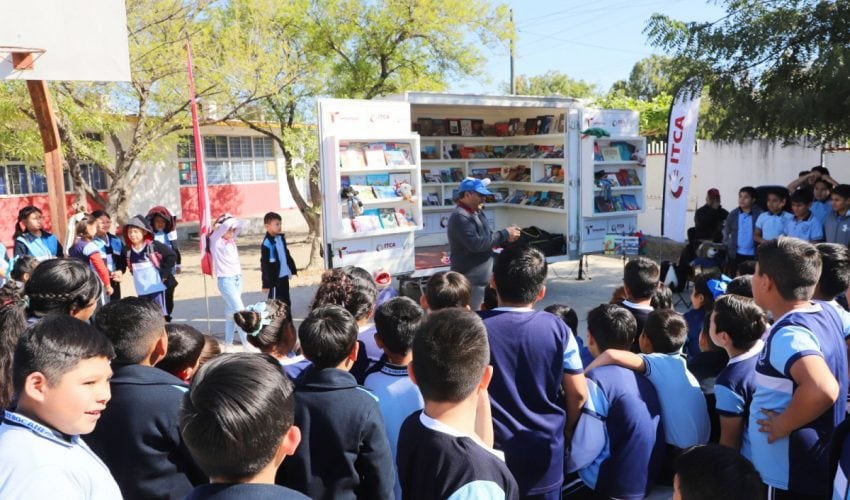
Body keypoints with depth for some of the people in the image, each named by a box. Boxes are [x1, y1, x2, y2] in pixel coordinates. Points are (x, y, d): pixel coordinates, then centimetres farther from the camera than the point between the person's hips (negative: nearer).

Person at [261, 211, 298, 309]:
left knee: (286, 302, 19)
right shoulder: (267, 243, -19)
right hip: (275, 278, -8)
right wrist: (266, 283, -19)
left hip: (284, 276, 8)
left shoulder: (281, 237, 6)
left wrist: (293, 268, 23)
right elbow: (264, 265, -19)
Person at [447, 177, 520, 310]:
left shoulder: (477, 213, 12)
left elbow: (487, 238, 19)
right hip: (470, 280, -10)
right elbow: (475, 243, -28)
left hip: (482, 277, 10)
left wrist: (506, 238, -1)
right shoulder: (460, 217, -20)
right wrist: (504, 234, -19)